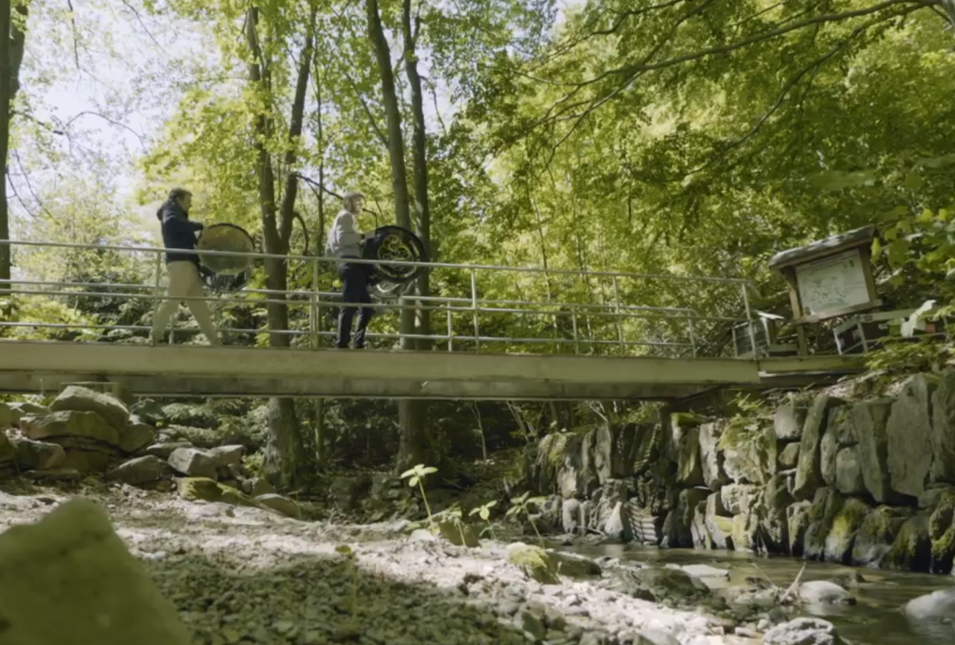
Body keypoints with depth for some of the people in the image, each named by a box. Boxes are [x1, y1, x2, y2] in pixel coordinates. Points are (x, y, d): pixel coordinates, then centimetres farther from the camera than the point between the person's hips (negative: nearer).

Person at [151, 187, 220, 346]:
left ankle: (215, 342, 3)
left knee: (199, 305, 4)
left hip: (187, 263, 9)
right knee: (171, 300, -15)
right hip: (180, 262, -9)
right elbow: (171, 223, -14)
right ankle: (154, 337, -18)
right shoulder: (170, 210, 8)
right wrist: (199, 226, -7)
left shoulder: (179, 216, 32)